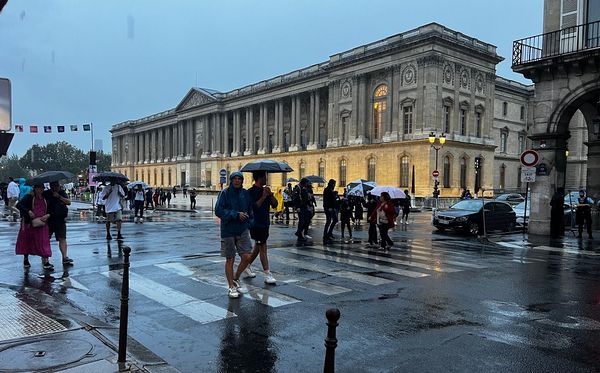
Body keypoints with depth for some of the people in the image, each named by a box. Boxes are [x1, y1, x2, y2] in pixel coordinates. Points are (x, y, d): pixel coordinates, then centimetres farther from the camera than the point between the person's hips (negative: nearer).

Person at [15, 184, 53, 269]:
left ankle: (46, 261, -6)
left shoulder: (45, 198, 10)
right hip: (30, 223, -2)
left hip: (42, 224, 3)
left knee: (43, 242, -4)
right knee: (27, 241, 11)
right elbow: (18, 205, -11)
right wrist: (28, 212, -21)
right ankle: (26, 259, 29)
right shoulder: (29, 197, -4)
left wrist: (48, 215, -6)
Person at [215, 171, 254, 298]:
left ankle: (236, 278, 23)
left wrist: (249, 223, 2)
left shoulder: (246, 193, 6)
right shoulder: (225, 193, -5)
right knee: (230, 259, 4)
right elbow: (218, 211, -13)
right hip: (228, 231, -3)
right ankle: (231, 287, 17)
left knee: (246, 257, -4)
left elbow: (251, 210, 15)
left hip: (243, 230, 3)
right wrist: (236, 214, -18)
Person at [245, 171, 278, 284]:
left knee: (258, 247, 17)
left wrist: (270, 194, -13)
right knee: (263, 248, -6)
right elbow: (254, 207, -23)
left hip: (265, 223, 8)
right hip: (256, 224, -8)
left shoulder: (265, 190, 10)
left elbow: (275, 204, 3)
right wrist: (263, 197, -23)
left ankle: (247, 267, 34)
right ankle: (267, 275, -1)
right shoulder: (251, 192, -13)